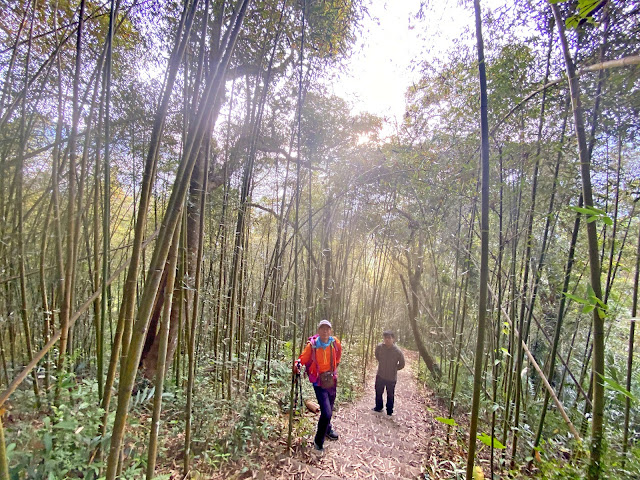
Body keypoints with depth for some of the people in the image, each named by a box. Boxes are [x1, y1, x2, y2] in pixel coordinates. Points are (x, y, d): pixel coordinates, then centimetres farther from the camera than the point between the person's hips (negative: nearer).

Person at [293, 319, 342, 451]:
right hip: (319, 382, -5)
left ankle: (328, 430, 51)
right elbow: (303, 358, -14)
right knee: (326, 412, -13)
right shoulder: (312, 345, -20)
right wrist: (297, 364, -35)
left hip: (331, 380, 5)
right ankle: (318, 442, 9)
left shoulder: (335, 343, -9)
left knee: (330, 409, 23)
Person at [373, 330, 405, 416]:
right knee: (378, 392, 19)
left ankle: (389, 411, 33)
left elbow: (401, 365, -6)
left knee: (390, 395, 13)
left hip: (391, 377, -3)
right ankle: (378, 407, 42)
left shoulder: (397, 351, -21)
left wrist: (393, 368, -1)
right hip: (380, 375, 3)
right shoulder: (379, 347, -14)